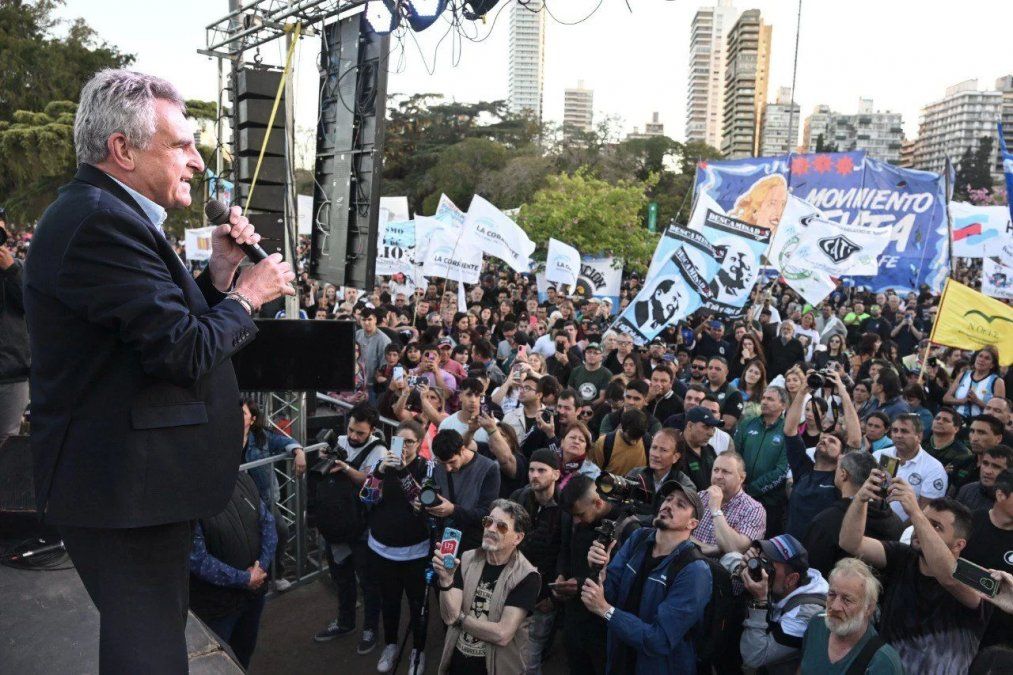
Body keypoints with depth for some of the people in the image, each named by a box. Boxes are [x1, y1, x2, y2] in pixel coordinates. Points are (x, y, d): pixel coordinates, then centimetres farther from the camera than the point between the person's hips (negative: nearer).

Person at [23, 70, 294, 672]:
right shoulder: (102, 221, -20)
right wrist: (247, 295, -9)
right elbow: (185, 354, -25)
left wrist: (219, 275, 3)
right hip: (127, 491, -11)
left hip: (129, 481, 11)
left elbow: (166, 325, 15)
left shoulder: (105, 212, 14)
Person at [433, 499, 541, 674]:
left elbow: (502, 634, -25)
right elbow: (449, 616, -12)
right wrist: (445, 580, -28)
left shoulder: (527, 577, -19)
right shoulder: (467, 559, -5)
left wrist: (460, 617, -14)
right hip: (456, 661, 4)